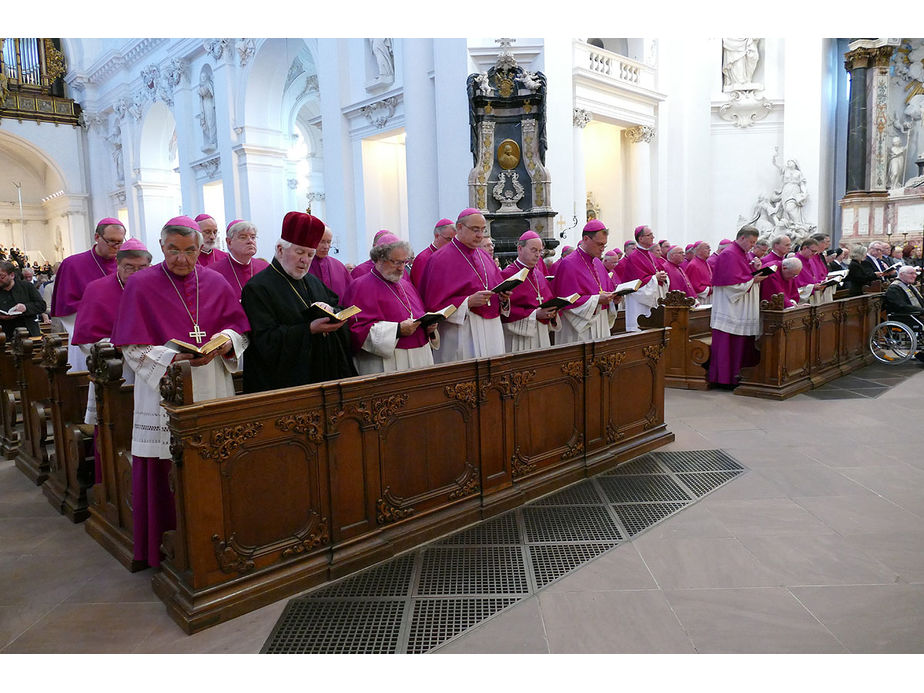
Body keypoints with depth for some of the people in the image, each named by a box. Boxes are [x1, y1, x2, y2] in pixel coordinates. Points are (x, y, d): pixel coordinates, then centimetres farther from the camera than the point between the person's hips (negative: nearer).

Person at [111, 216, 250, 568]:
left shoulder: (216, 283, 8)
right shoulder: (140, 285, -1)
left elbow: (239, 329, 9)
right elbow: (133, 348, -4)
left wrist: (224, 342, -12)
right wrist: (176, 357, -18)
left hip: (212, 392, 3)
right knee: (168, 471, 0)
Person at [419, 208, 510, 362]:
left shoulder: (483, 254, 14)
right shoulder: (441, 258, -7)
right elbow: (434, 303, -12)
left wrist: (503, 297, -3)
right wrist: (468, 302, -21)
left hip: (492, 331, 7)